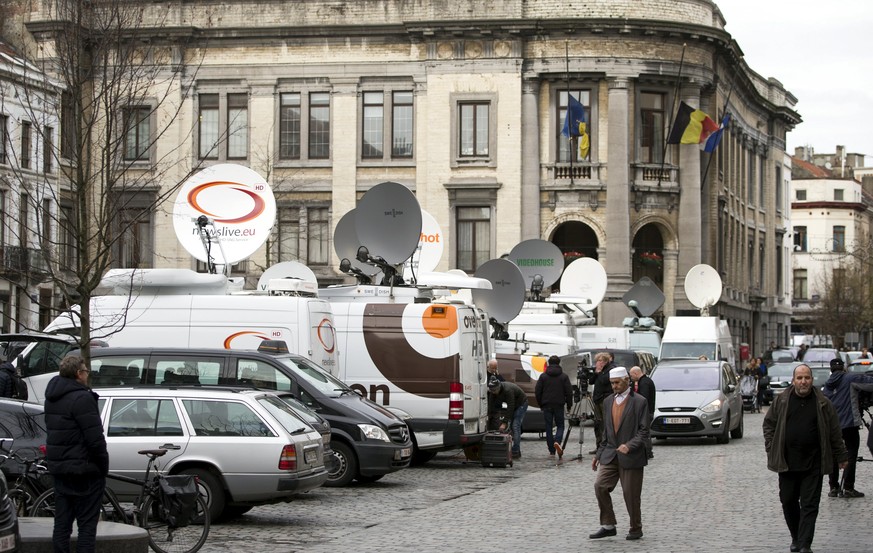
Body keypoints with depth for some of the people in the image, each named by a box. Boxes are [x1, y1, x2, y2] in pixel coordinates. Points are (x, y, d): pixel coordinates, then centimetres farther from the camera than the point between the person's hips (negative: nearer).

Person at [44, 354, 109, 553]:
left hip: (58, 468, 8)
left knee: (62, 522, 11)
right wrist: (104, 467, -9)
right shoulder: (82, 398, -18)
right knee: (87, 524, -4)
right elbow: (95, 439, -20)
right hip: (84, 470, -8)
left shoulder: (52, 397, 12)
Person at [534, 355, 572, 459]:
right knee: (560, 425, 9)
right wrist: (569, 405, 8)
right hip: (559, 405, -1)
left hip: (546, 405, 1)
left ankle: (552, 451, 5)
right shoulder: (564, 376, 0)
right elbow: (569, 392, -2)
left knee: (548, 428, 6)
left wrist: (540, 404, 13)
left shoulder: (543, 376, 2)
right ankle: (557, 442, -21)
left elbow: (537, 392, 2)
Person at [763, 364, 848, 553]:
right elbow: (769, 424, 10)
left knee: (809, 505, -4)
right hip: (787, 463, 2)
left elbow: (834, 432, 7)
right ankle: (796, 538, 29)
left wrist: (841, 456, 9)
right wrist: (771, 450, 1)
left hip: (813, 465, -2)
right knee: (788, 502, 10)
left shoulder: (822, 403, 1)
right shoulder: (781, 400, 3)